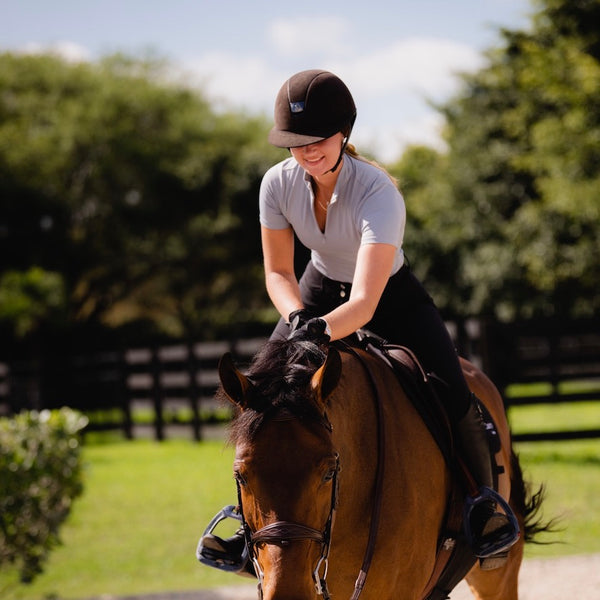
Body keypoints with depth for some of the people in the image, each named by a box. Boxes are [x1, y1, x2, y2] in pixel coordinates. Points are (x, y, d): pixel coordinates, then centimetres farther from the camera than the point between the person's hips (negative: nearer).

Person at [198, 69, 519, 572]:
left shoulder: (378, 193, -36)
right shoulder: (279, 183, -22)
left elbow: (364, 304, -44)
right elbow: (277, 271, -9)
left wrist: (321, 330, -63)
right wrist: (297, 317, -29)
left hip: (392, 297, -4)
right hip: (322, 290, 4)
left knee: (453, 398, -20)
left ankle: (485, 498, 6)